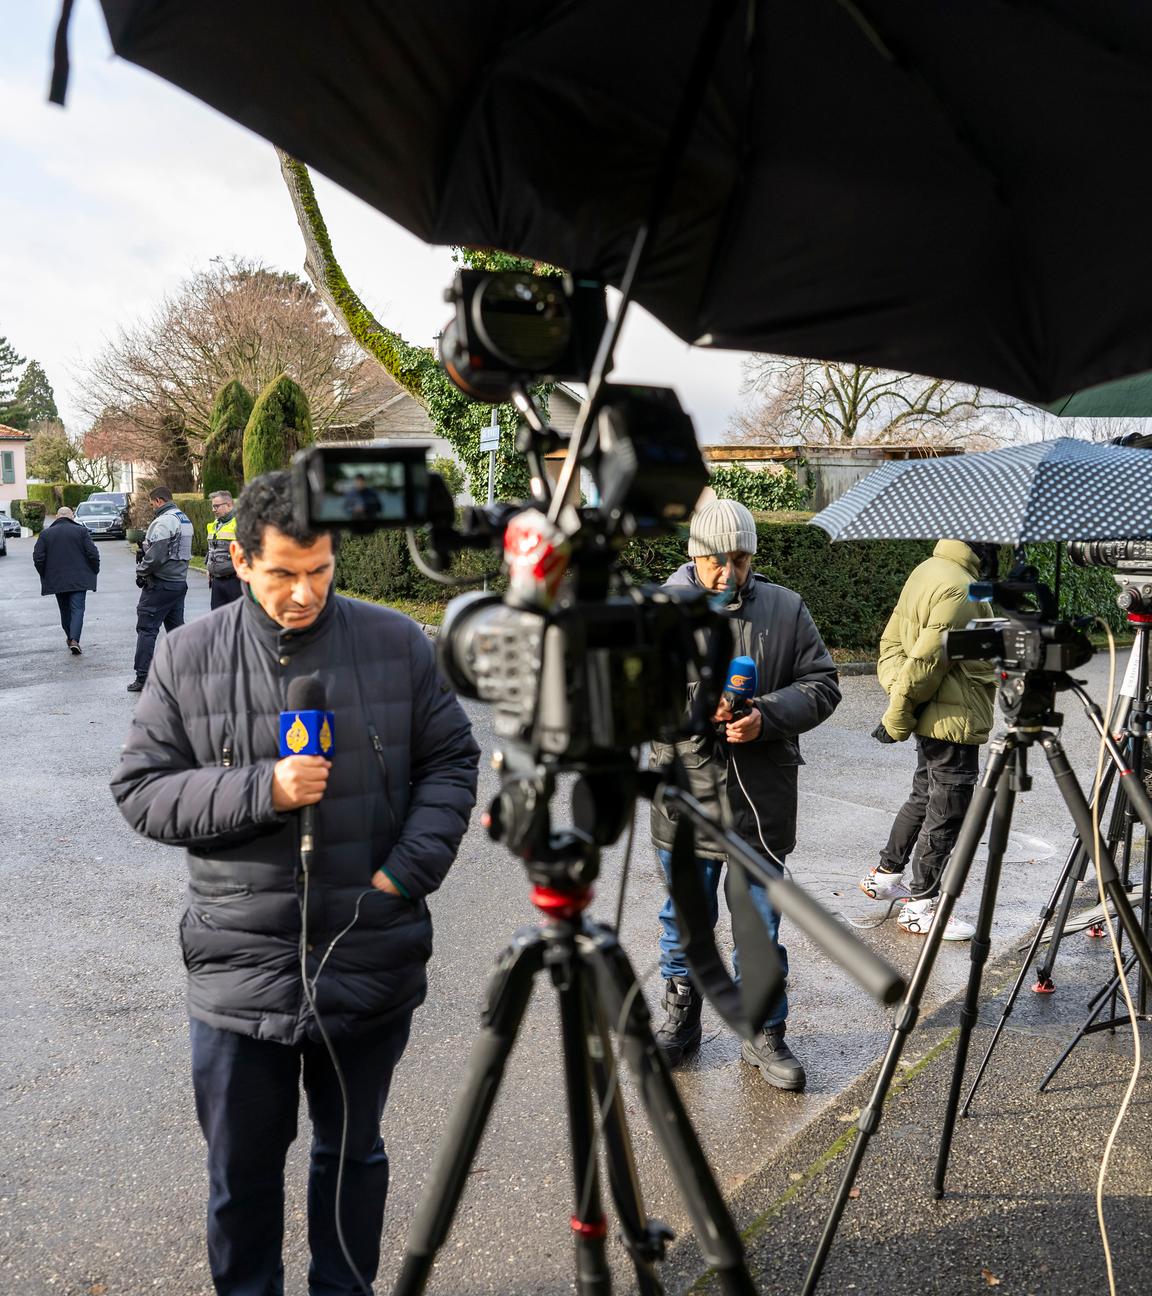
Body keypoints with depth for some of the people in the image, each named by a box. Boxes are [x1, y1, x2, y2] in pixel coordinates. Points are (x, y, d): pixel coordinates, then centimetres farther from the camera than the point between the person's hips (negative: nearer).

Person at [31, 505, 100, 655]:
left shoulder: (45, 534, 3)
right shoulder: (81, 531, -3)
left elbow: (38, 558, 0)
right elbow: (93, 554, -7)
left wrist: (45, 576, 12)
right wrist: (94, 572, 6)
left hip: (56, 580, 2)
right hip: (79, 579, -2)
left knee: (65, 610, 17)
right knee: (77, 608, -3)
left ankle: (70, 637, 26)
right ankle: (74, 640, -18)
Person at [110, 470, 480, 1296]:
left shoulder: (397, 643, -3)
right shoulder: (188, 657, -3)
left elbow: (452, 762, 3)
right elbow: (141, 789, -3)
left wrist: (408, 871, -9)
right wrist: (261, 790, -18)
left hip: (373, 961, 1)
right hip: (242, 969, 0)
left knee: (353, 1150, 20)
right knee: (243, 1163, 16)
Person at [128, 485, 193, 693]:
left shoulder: (163, 522, -16)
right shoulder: (184, 519, 13)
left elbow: (155, 556, -23)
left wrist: (141, 570, -6)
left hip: (160, 584, -9)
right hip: (180, 581, 9)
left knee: (146, 629, -4)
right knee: (176, 627, 13)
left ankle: (142, 677, -4)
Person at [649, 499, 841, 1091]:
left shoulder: (786, 609, 3)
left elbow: (821, 686, 2)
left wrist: (765, 716, -15)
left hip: (762, 799, 0)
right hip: (686, 794, 0)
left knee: (761, 922, 10)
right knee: (685, 918, 15)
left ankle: (765, 1035, 26)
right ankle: (680, 1021, 34)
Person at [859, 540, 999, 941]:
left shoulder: (927, 571, 9)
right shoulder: (961, 590, -22)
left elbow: (891, 643, 9)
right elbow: (925, 662, -23)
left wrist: (899, 694, -4)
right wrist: (897, 721, -13)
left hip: (932, 720, 10)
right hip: (955, 723, -10)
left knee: (923, 797, 23)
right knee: (947, 814, 1)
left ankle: (885, 874, 37)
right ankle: (921, 907, 11)